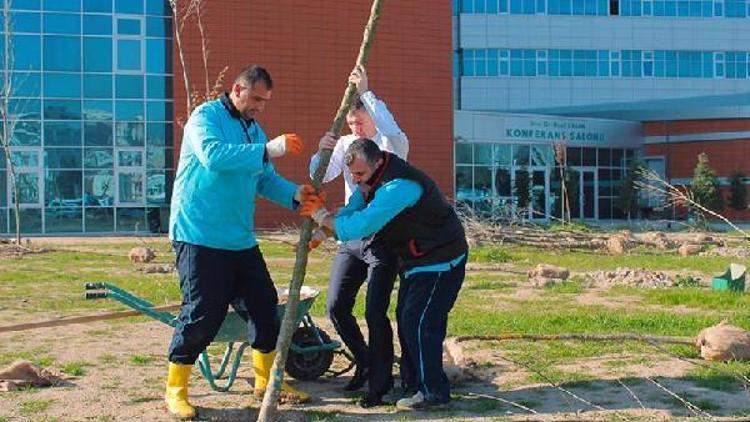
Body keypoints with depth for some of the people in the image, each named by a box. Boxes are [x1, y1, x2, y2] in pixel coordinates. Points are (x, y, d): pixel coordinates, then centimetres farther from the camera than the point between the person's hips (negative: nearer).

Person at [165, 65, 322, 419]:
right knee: (203, 314, -8)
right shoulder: (206, 116, -8)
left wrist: (295, 195, -4)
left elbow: (267, 180, 15)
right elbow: (213, 155, -27)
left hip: (240, 240, 8)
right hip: (199, 235, -8)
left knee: (263, 305, 11)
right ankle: (175, 389, 9)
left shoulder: (254, 130, 17)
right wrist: (266, 150, -31)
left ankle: (267, 379, 27)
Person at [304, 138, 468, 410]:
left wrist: (322, 216, -21)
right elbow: (351, 211, 4)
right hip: (417, 260, 10)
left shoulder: (399, 186, -32)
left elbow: (361, 226, -35)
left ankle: (434, 392, -3)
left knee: (419, 323, -12)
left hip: (440, 261, -10)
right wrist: (318, 234, -11)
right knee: (406, 319, 15)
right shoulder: (371, 179, 2)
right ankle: (413, 382, 26)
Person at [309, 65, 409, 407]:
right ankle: (364, 362, 26)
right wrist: (321, 153, -25)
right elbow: (321, 177, -4)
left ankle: (380, 382, 5)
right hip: (352, 238, 5)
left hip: (384, 240, -5)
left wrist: (366, 92, -28)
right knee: (336, 306, 3)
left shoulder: (393, 145, -7)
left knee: (374, 312, -10)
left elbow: (393, 132, -32)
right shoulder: (346, 144, 8)